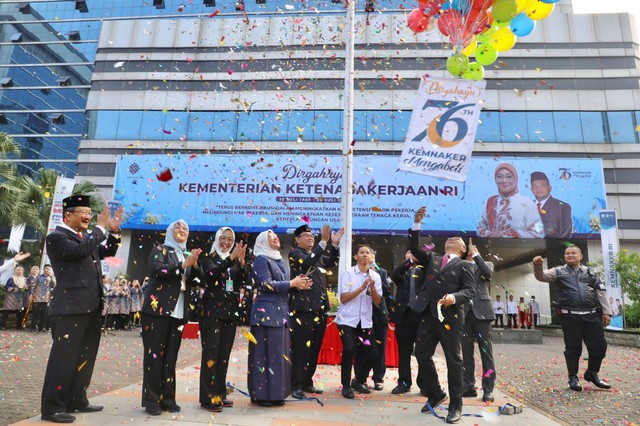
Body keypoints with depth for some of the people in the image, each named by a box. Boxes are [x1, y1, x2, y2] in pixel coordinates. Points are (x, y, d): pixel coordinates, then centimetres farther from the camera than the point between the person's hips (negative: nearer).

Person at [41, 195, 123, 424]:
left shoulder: (86, 236, 16)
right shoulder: (56, 237, -9)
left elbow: (108, 251, 22)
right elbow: (81, 250, -26)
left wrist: (113, 230, 9)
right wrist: (101, 227, -18)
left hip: (90, 307, 9)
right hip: (70, 308, -9)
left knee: (84, 356, 15)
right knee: (64, 357, -2)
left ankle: (77, 400, 27)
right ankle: (51, 407, 10)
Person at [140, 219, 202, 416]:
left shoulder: (187, 255, 17)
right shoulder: (159, 250, 4)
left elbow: (195, 281, 8)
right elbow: (157, 269, -15)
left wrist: (195, 266, -10)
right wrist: (183, 265, -20)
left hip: (178, 312, 4)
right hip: (157, 309, -4)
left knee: (171, 356, 6)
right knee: (154, 354, -3)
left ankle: (168, 398, 13)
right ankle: (151, 399, 5)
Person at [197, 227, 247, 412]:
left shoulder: (235, 261, 13)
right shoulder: (208, 258, 1)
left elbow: (244, 280, -3)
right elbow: (212, 272, -20)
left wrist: (241, 261, -20)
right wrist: (231, 258, -30)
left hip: (231, 311, 5)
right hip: (211, 311, -4)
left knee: (224, 354, 9)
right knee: (211, 353, -4)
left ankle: (220, 393, 18)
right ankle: (208, 397, 2)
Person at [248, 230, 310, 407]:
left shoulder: (279, 260, 18)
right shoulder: (261, 259, -7)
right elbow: (267, 284, -18)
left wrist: (297, 285, 2)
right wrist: (292, 283, -13)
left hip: (280, 312, 8)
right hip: (266, 312, -8)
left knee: (279, 352, 10)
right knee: (265, 352, -4)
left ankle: (275, 392, 19)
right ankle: (260, 394, 6)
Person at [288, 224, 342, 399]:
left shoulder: (317, 254, 19)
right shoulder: (295, 253, -3)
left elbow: (333, 262, 13)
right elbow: (308, 261, -22)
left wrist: (334, 243, -1)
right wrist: (324, 241, -26)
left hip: (319, 308, 7)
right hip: (302, 308, -7)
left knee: (314, 348, 12)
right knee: (300, 348, -4)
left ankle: (307, 382, 23)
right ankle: (296, 385, 5)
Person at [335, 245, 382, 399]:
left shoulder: (376, 276, 4)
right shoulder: (347, 273, -6)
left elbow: (377, 301, 0)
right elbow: (343, 298, -11)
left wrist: (372, 288, -18)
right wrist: (361, 288, -20)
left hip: (365, 321, 4)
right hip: (347, 320, -4)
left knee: (373, 353, 0)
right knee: (349, 349, -21)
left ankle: (358, 381, 26)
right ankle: (346, 385, 0)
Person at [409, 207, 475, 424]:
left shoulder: (464, 265, 7)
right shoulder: (432, 259, 20)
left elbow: (469, 290, -2)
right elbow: (414, 249, 9)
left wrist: (454, 297, -24)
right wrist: (416, 223, 2)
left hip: (450, 317, -4)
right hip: (428, 315, 5)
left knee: (453, 359, 3)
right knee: (422, 354, 8)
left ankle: (456, 405, 16)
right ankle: (435, 394, 28)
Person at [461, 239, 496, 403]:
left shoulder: (486, 264, 11)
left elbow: (488, 273, -13)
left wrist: (475, 254, -9)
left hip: (481, 311, -2)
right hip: (464, 312, 3)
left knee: (486, 351, -2)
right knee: (466, 352, 6)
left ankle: (488, 389, 3)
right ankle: (468, 386, 13)